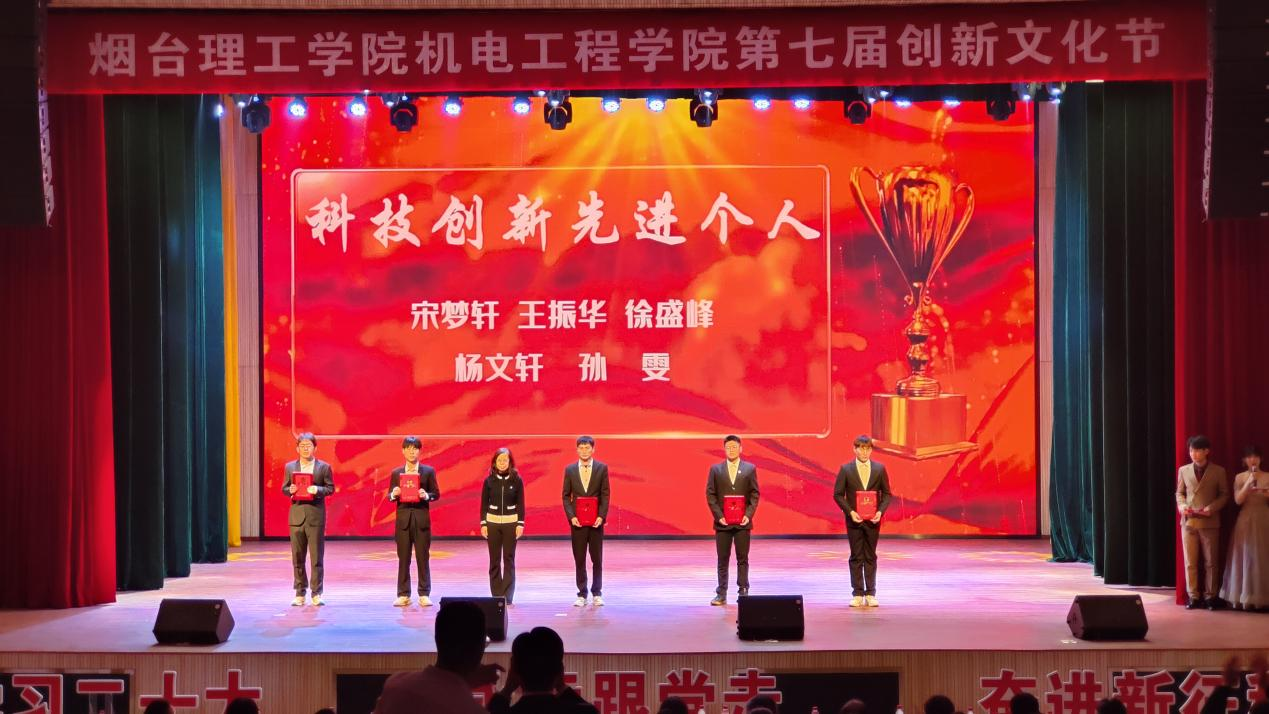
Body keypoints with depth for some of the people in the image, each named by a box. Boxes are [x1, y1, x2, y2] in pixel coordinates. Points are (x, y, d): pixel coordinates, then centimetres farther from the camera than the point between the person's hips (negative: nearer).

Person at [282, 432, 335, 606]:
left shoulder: (324, 467, 3)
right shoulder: (290, 467, 10)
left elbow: (330, 488, 3)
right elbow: (284, 488, 12)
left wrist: (318, 490, -15)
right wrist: (290, 490, -10)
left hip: (316, 516, -2)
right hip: (296, 515, 2)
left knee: (317, 557, -1)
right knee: (297, 558, 6)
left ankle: (316, 594, 4)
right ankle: (300, 593, 13)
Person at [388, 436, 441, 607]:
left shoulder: (428, 471, 4)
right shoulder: (396, 473, 9)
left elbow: (436, 494, 4)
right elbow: (389, 496, 10)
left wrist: (426, 495, -16)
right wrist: (394, 494, -12)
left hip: (421, 519, -1)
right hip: (403, 518, 1)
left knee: (423, 558, 0)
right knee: (403, 558, 3)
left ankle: (424, 595, 5)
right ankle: (403, 595, 8)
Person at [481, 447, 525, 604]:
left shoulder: (516, 480, -2)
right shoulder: (489, 480, 0)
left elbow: (520, 503, 0)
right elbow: (484, 503, 3)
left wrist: (520, 523, -5)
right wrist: (483, 524, -2)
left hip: (511, 522, -1)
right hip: (492, 522, 1)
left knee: (509, 559, 0)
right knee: (494, 560, 3)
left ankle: (507, 596, 3)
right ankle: (496, 595, 9)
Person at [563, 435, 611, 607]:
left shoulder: (602, 468, 2)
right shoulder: (570, 470, 5)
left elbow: (605, 495, 1)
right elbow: (566, 496, 5)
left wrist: (601, 516, -9)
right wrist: (571, 516, -7)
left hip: (596, 520, -1)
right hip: (577, 521, 1)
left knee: (597, 559, 2)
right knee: (579, 559, 3)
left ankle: (597, 593, 11)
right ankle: (582, 594, 10)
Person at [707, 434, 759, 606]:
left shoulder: (750, 469, 5)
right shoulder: (715, 469, 5)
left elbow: (754, 494, 3)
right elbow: (710, 495, 3)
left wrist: (748, 515, -9)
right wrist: (718, 515, -8)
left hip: (743, 521, 0)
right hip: (722, 522, 0)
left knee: (742, 559, 3)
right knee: (722, 559, 3)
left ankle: (743, 593, 9)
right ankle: (721, 594, 7)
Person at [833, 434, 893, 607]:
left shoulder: (880, 469, 2)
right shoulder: (845, 469, -2)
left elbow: (886, 494, 5)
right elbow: (838, 494, -1)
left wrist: (880, 511, -10)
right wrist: (850, 512, -12)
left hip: (873, 520, 1)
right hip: (854, 520, -1)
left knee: (870, 557, 6)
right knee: (856, 557, 3)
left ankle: (870, 594, 10)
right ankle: (857, 594, 7)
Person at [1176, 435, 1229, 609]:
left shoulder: (1218, 471, 1)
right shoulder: (1183, 470, 8)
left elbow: (1224, 494, 3)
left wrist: (1211, 508, -13)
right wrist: (1182, 506, -7)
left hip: (1210, 522, -2)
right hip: (1188, 521, 2)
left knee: (1211, 562, 3)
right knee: (1190, 562, 2)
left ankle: (1210, 596, 10)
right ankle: (1193, 596, 8)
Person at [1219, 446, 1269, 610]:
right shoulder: (1240, 478, 5)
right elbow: (1238, 500, -6)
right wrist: (1248, 484, -15)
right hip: (1245, 521, 0)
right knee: (1245, 558, -2)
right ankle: (1244, 597, 0)